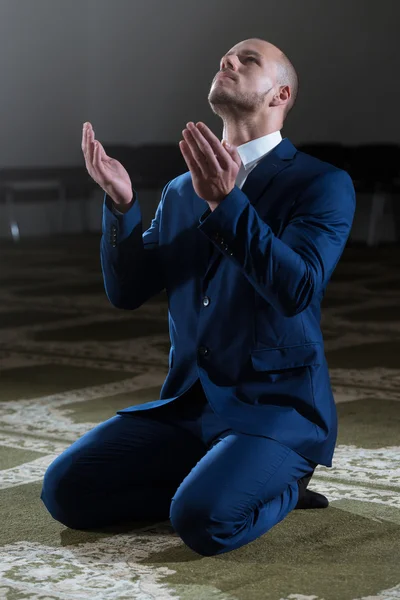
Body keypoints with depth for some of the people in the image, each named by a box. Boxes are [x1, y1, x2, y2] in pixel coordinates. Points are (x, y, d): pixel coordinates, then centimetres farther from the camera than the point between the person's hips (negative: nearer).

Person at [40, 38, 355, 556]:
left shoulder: (324, 184, -4)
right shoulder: (181, 192, 14)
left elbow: (298, 290, -20)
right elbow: (127, 291, 7)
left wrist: (225, 202, -30)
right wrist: (120, 203, -9)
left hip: (276, 406, -6)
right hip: (188, 404, 6)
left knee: (202, 520, -32)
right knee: (65, 488, -13)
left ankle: (281, 484, 2)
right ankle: (225, 483, 4)